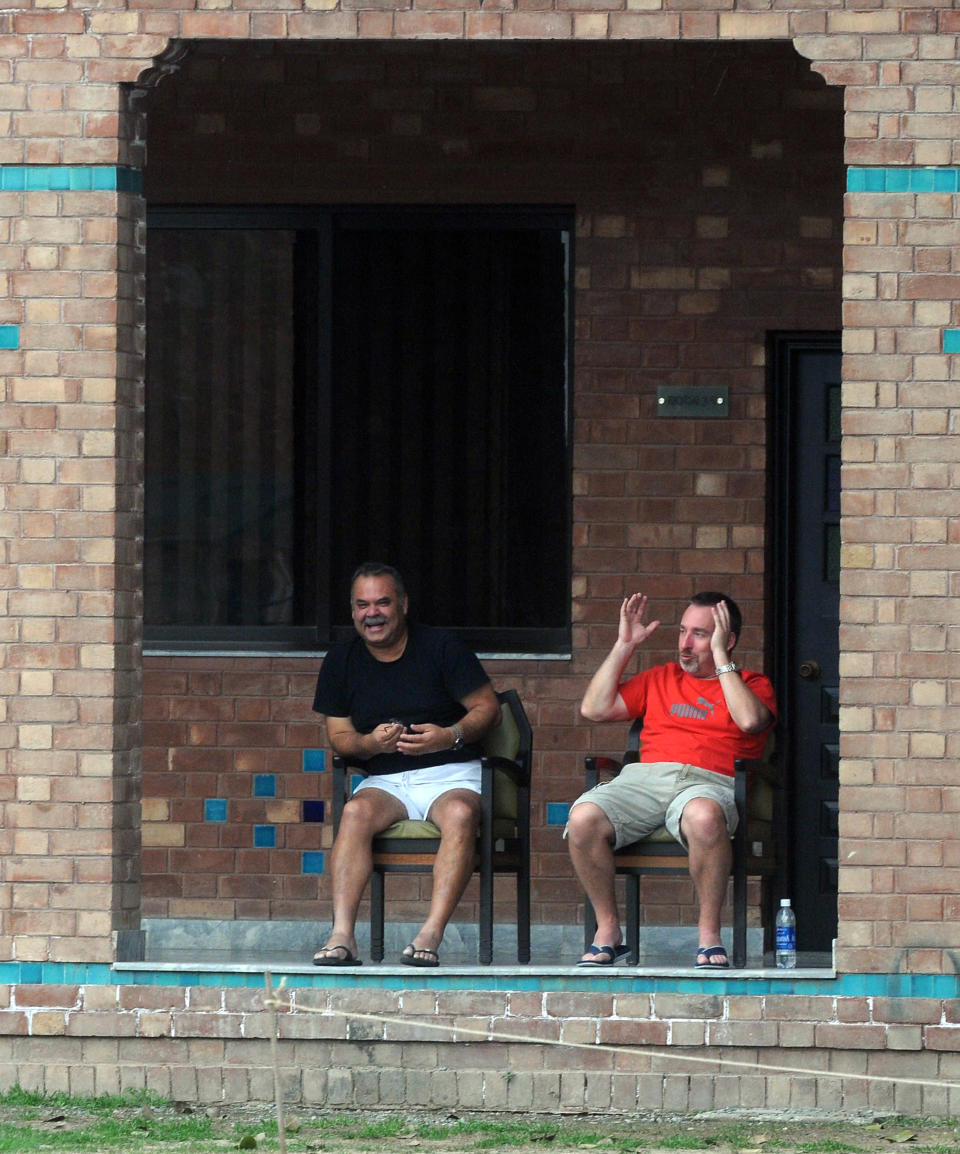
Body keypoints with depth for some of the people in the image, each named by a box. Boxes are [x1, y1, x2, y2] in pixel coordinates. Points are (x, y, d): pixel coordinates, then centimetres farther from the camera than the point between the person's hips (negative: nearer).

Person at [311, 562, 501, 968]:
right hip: (385, 780, 2)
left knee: (460, 814, -36)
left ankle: (431, 935, -44)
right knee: (356, 812, -31)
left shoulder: (442, 647, 1)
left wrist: (451, 736, -19)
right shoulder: (340, 662, 10)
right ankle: (342, 935, -41)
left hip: (451, 774, -2)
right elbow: (339, 737, 10)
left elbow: (488, 708, 1)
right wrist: (372, 743, -13)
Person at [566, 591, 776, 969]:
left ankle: (709, 933, -26)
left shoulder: (751, 685, 18)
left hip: (709, 781, -3)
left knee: (703, 817, -43)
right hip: (645, 777, 3)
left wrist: (720, 657, 0)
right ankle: (607, 930, -14)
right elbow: (594, 709, 21)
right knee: (583, 818, -29)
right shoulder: (661, 679, 29)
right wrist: (624, 646, 19)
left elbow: (750, 720, -6)